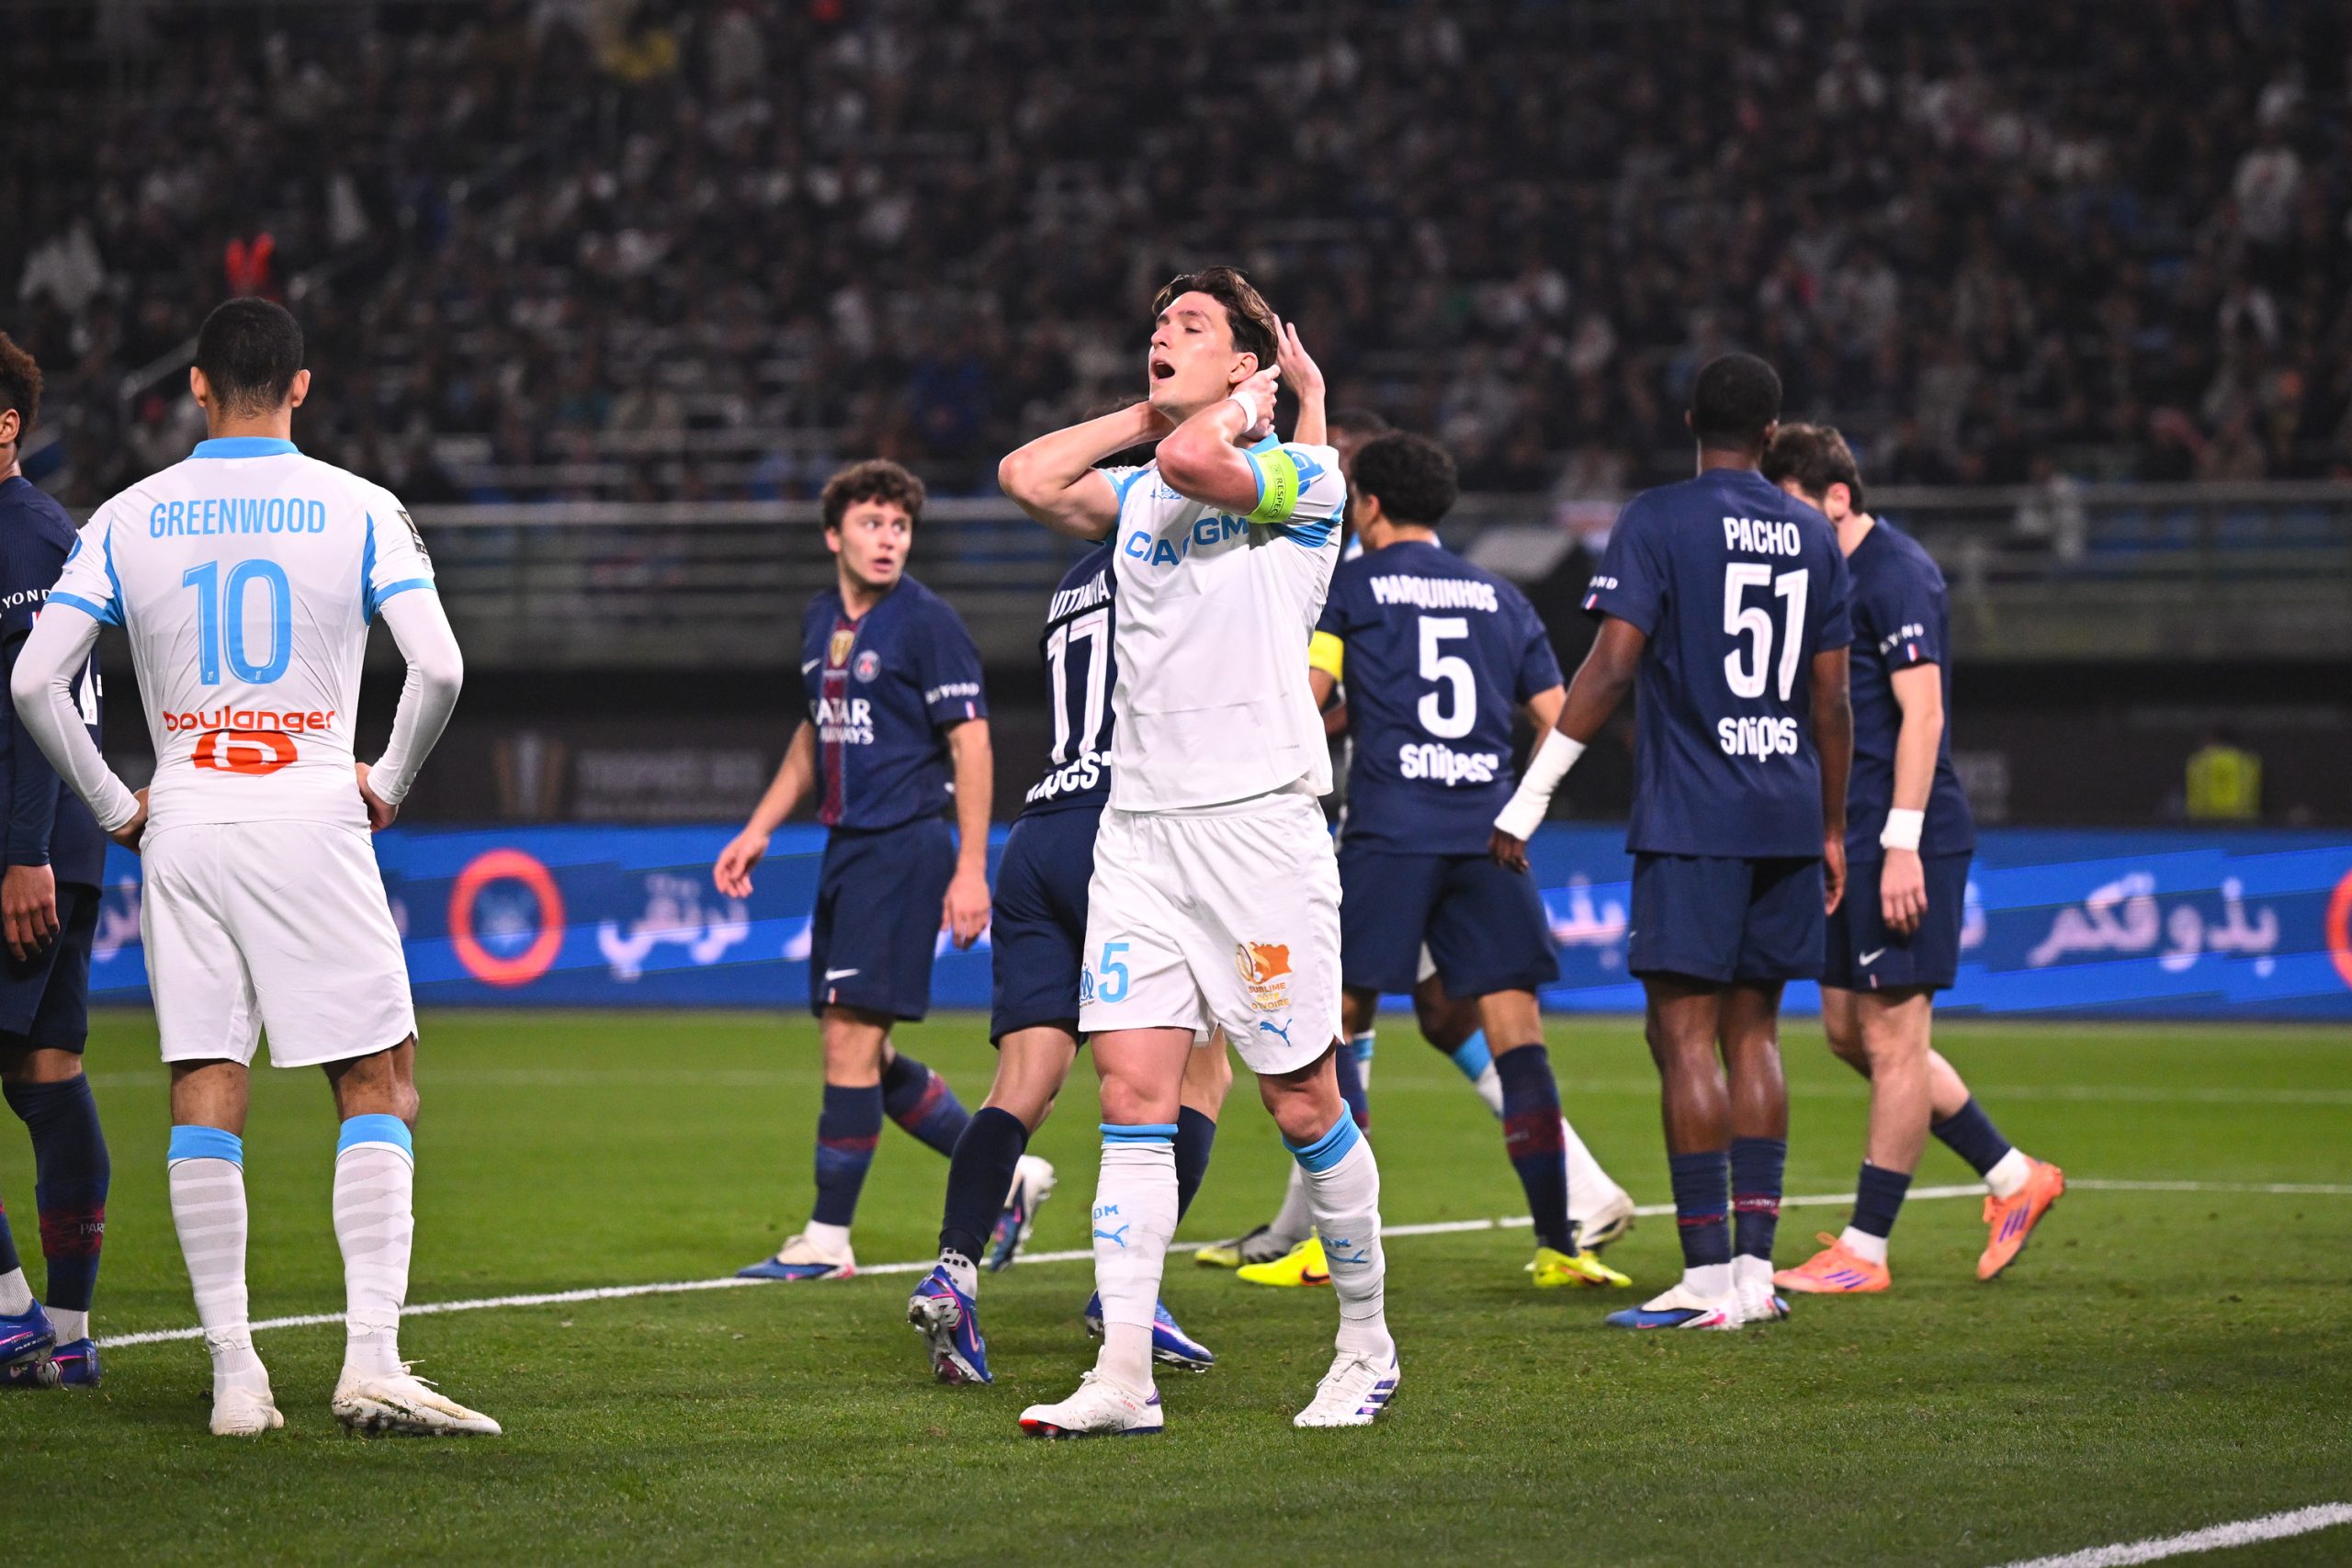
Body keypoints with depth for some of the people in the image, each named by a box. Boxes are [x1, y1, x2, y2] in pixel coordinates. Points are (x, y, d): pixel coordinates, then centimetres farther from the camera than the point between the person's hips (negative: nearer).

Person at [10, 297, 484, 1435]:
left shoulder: (127, 519, 5)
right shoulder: (358, 509, -1)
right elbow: (438, 667, -11)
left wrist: (114, 806, 9)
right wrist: (388, 783, 5)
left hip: (182, 826, 2)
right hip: (311, 818, -2)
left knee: (204, 1098, 5)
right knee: (379, 1087, 3)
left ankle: (234, 1372, 2)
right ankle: (370, 1361, -8)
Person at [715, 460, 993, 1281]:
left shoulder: (927, 622, -9)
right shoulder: (821, 620, 13)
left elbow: (971, 745, -12)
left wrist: (971, 870, -17)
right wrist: (759, 828, 23)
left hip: (906, 846, -8)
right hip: (846, 845, 8)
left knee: (850, 1036, -10)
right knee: (861, 1052, 9)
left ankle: (828, 1240, -4)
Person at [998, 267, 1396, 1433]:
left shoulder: (1301, 477, -4)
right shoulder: (1137, 491, 18)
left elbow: (1194, 463, -21)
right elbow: (1027, 477, 5)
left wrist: (1248, 399, -2)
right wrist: (1146, 412, 11)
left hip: (1257, 823, -6)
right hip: (1138, 825, 6)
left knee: (1302, 1102, 0)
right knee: (1133, 1095, -3)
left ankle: (1367, 1345, 16)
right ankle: (1124, 1377, -6)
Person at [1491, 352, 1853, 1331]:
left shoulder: (1658, 521, -5)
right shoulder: (1813, 535, 11)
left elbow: (1610, 669, -12)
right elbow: (1831, 700, 13)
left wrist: (1527, 799, -9)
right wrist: (1832, 830, 22)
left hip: (1691, 819, -5)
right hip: (1787, 821, 5)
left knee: (1685, 1036, -5)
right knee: (1752, 1032, 11)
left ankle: (1708, 1279, -8)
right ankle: (1756, 1268, 8)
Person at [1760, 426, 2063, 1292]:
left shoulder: (1896, 575, -14)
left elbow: (1921, 711, -19)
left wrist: (1902, 843, -22)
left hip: (1905, 838, -10)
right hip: (1853, 839, 10)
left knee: (1892, 1039, -4)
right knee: (1850, 1032, 12)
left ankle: (1863, 1251, 0)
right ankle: (2013, 1176, 20)